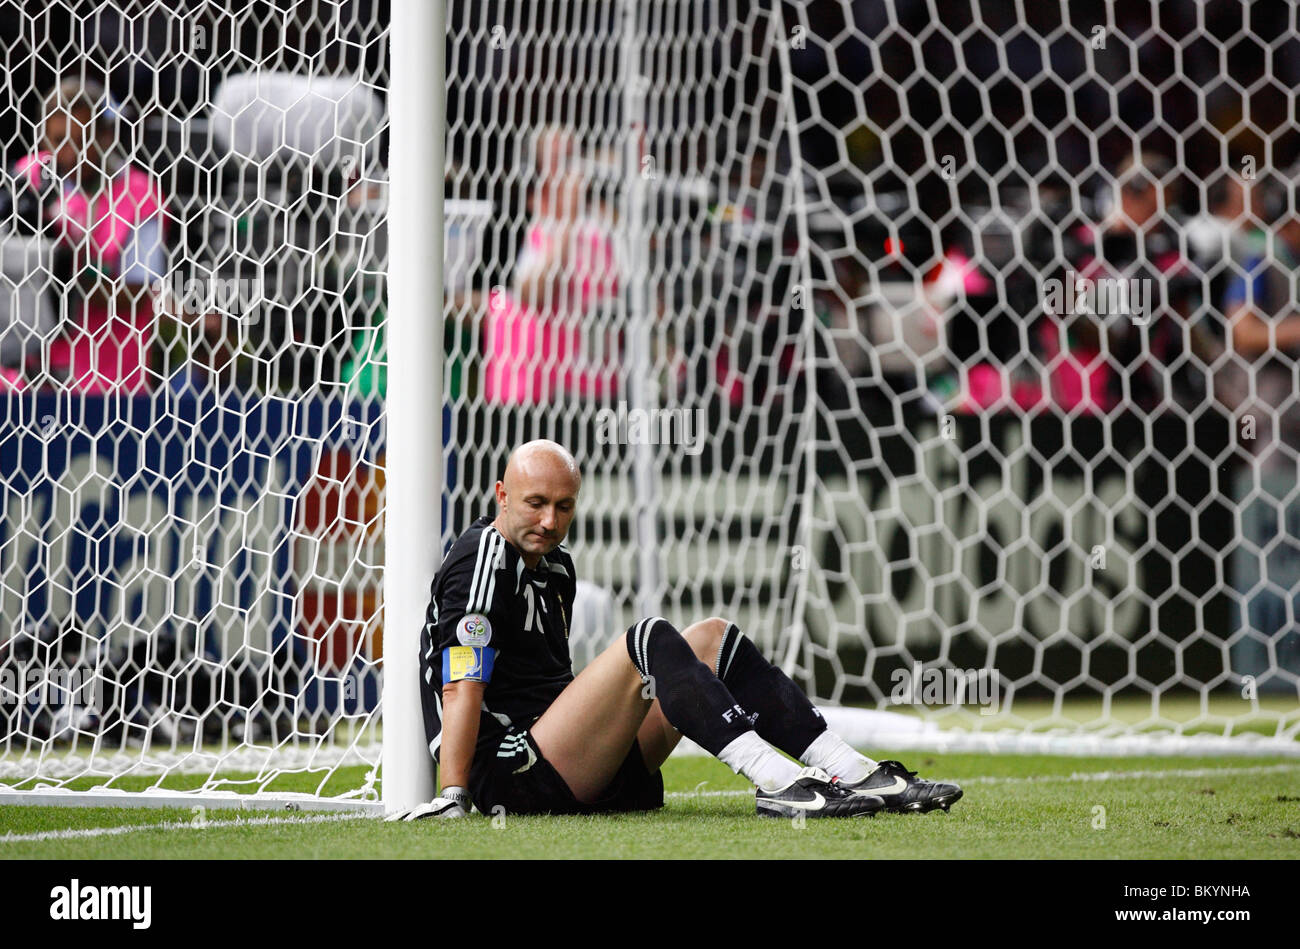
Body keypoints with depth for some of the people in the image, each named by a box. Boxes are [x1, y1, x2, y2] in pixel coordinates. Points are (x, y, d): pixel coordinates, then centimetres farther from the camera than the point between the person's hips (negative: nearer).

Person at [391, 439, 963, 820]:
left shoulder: (555, 567, 20)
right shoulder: (483, 558, -9)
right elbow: (463, 686, -17)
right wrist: (454, 797, -23)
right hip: (511, 778, -10)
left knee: (712, 637, 5)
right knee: (649, 640, -25)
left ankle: (854, 774, -8)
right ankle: (777, 784, -39)